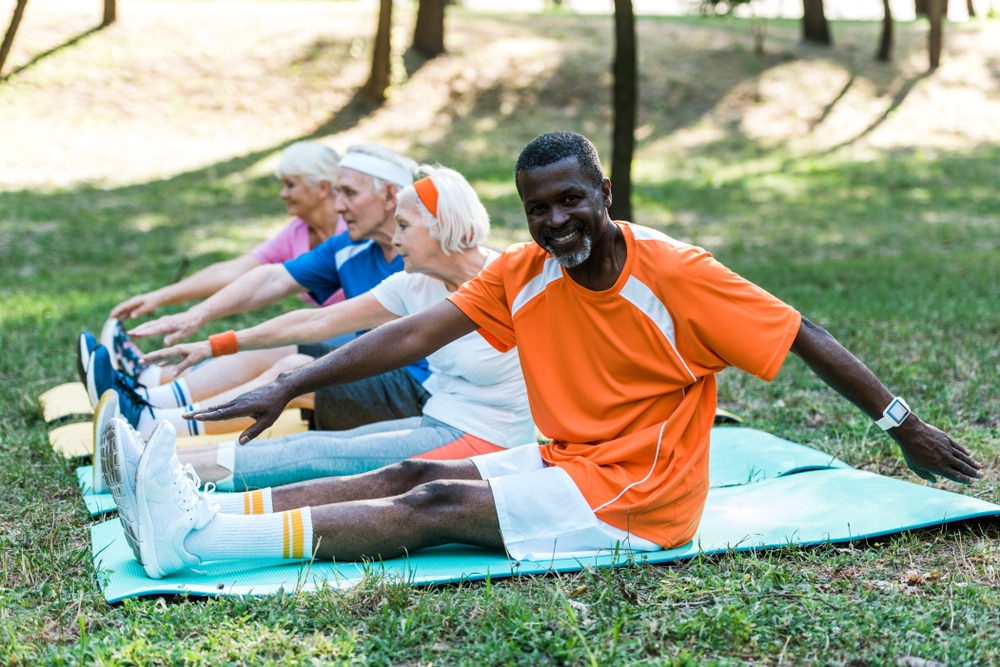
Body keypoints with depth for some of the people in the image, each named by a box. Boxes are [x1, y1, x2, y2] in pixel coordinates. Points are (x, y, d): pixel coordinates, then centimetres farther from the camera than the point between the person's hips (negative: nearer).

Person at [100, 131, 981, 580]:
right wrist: (288, 388, -13)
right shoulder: (522, 274, -2)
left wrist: (903, 424, -9)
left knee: (437, 505, -20)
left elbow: (803, 338, -12)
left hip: (639, 497, -6)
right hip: (562, 463, 6)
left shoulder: (676, 275, -17)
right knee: (408, 474, -10)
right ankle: (194, 513, -18)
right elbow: (415, 334, -6)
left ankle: (193, 541, -28)